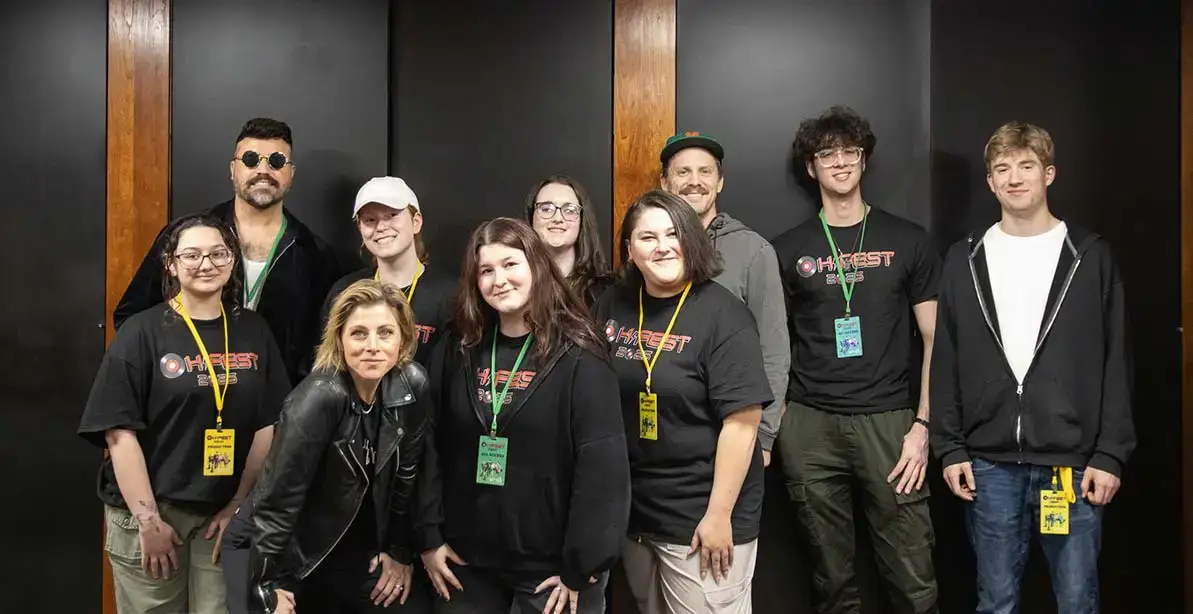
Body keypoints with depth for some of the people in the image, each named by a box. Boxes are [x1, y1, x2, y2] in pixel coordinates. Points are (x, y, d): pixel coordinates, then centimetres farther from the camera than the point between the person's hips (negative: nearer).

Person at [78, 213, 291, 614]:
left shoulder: (253, 331, 4)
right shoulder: (142, 332, -5)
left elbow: (268, 425, 3)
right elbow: (120, 432, -9)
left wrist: (239, 505, -2)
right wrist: (148, 520, -12)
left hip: (224, 512, 2)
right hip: (150, 510, -2)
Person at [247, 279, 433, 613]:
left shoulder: (414, 386, -12)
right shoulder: (318, 399, -27)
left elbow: (407, 474, 0)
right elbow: (276, 499, -22)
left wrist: (400, 550, 4)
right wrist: (270, 586, -17)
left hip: (367, 555, 4)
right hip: (302, 558, -4)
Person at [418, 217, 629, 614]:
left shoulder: (578, 356, -12)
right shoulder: (457, 350, 2)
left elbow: (602, 466, -14)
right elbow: (431, 446, 5)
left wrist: (581, 567, -14)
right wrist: (429, 537, 2)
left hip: (551, 566, -4)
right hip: (468, 563, 4)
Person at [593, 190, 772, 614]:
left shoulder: (722, 314, -14)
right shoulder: (612, 307, 1)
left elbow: (742, 420, -18)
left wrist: (719, 516, -18)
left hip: (700, 516, -5)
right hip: (630, 509, 5)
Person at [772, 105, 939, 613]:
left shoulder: (908, 242, 6)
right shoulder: (787, 250, 8)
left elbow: (935, 340, 6)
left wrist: (922, 425, -2)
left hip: (887, 419, -1)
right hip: (810, 424, 1)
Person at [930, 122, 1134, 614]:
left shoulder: (1090, 255, 2)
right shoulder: (966, 259, 6)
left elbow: (1116, 363, 1)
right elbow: (946, 363, 6)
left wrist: (1111, 453, -5)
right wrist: (949, 448, 1)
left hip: (1073, 461, -1)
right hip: (989, 463, 1)